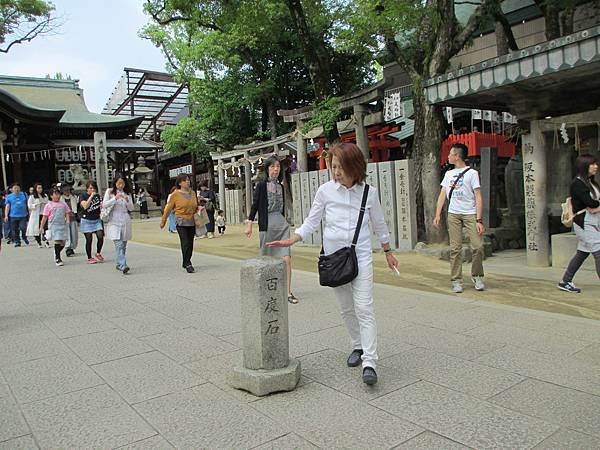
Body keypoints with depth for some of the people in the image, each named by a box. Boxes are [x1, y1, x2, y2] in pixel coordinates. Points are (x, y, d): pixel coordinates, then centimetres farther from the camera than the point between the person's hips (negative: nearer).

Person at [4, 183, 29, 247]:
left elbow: (27, 204, 14)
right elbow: (7, 207, 4)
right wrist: (6, 216, -4)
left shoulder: (24, 195, 7)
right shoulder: (9, 197, 5)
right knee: (15, 230, 3)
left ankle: (24, 237, 16)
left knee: (23, 228, -13)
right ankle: (17, 242, 15)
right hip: (13, 216, 1)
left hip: (23, 215, -1)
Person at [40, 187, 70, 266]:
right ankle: (57, 258, -1)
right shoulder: (48, 205, 2)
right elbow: (45, 217, 3)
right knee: (57, 241, -11)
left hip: (63, 225, 4)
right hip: (54, 225, -4)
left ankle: (56, 253, 29)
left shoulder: (63, 204, 13)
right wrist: (41, 227, 2)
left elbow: (67, 213, 16)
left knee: (63, 242, 2)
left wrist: (67, 220, -3)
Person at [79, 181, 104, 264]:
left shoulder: (97, 196, 8)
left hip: (97, 220, 4)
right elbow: (85, 206, -22)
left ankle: (98, 253, 12)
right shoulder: (83, 196, -5)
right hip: (86, 221, -4)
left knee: (100, 237, -10)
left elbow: (102, 205, 23)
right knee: (89, 240, -1)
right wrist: (91, 196, -25)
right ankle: (89, 258, 12)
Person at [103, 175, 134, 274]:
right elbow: (104, 205, -2)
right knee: (118, 244, -16)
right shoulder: (109, 191, 5)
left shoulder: (127, 193, 12)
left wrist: (127, 200, -10)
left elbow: (131, 208, 9)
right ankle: (123, 266, -25)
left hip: (125, 221, 4)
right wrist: (115, 199, -14)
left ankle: (119, 264, 20)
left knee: (123, 244, 7)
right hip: (114, 221, -3)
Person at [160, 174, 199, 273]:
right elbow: (168, 208, 2)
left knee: (190, 244, 9)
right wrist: (163, 221, 8)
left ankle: (186, 263, 23)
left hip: (192, 222, 5)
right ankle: (188, 264, -6)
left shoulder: (193, 193, 10)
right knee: (185, 243, -11)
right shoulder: (175, 194, -4)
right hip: (181, 222, -5)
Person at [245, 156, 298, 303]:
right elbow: (255, 205, -5)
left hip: (281, 223, 4)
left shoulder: (280, 186, 12)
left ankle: (288, 292, -1)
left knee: (286, 258, -6)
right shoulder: (261, 185, -3)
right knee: (266, 259, 7)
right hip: (266, 224, -4)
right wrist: (249, 224, -10)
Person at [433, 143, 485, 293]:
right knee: (455, 248, 1)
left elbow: (478, 198, -5)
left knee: (478, 246, -9)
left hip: (470, 214, -3)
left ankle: (477, 277, 11)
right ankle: (456, 280, 6)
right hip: (453, 214, 3)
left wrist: (479, 220, -13)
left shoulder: (472, 173, 0)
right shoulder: (448, 174, 15)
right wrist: (437, 215, 1)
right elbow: (442, 195, 13)